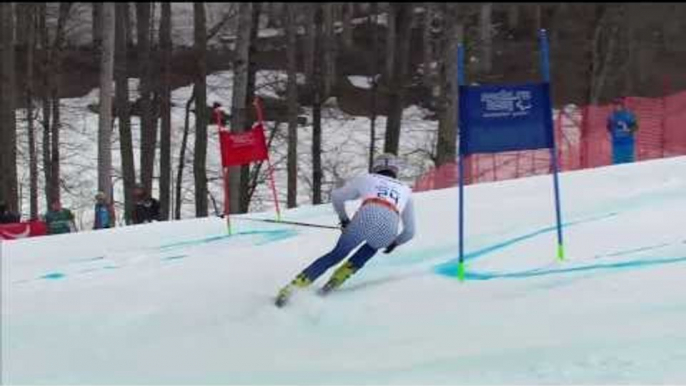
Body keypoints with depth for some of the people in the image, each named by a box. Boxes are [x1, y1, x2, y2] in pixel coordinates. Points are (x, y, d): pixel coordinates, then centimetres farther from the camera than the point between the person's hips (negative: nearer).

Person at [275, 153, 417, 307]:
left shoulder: (366, 179, 31)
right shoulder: (405, 190, 34)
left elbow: (336, 196, 27)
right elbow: (410, 232, 34)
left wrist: (344, 219, 40)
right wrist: (394, 243, 52)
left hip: (365, 217, -1)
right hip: (388, 228, 1)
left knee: (335, 255, 17)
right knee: (373, 246, 35)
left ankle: (292, 287, 8)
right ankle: (338, 278, 20)